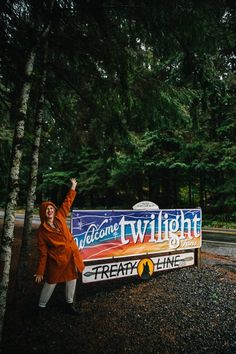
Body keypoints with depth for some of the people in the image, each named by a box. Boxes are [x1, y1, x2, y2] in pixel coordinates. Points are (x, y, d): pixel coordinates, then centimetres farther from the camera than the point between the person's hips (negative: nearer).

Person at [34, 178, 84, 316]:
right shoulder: (42, 230, -12)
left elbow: (67, 202, 4)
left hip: (71, 255, 5)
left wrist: (73, 186, 5)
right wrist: (40, 271, -6)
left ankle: (69, 305, 38)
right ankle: (41, 307, 36)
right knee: (51, 283, 11)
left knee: (72, 280, 16)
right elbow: (43, 252, -9)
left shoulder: (60, 217, -3)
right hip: (56, 259, -4)